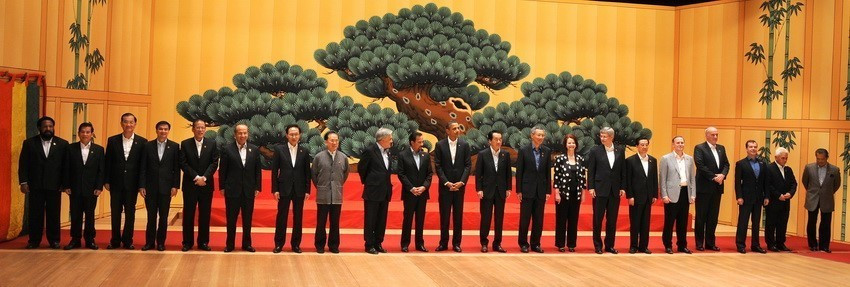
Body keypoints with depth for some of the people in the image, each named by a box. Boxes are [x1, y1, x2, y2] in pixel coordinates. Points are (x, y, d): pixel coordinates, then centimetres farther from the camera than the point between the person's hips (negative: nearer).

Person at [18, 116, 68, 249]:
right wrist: (23, 182, -5)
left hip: (54, 186, 0)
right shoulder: (29, 143, 5)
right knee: (35, 214, 4)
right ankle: (34, 240, 12)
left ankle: (54, 240, 11)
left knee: (54, 214, 3)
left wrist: (64, 183, -3)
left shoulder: (62, 144, 4)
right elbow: (23, 164, 3)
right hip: (35, 186, 0)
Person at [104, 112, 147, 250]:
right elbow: (108, 162, 4)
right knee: (115, 212, 6)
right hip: (116, 183, 1)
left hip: (132, 183, -1)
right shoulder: (112, 140, 3)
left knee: (130, 213, 6)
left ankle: (127, 241, 16)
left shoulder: (142, 142, 0)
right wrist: (106, 181, -1)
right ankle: (115, 241, 16)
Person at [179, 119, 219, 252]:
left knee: (205, 215, 4)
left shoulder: (212, 143, 4)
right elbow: (183, 164, -4)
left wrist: (204, 177, -14)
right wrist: (196, 177, -14)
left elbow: (214, 163, -2)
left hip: (206, 185, 1)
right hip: (190, 185, -1)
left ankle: (203, 242, 11)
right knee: (188, 214, 3)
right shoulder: (185, 144, 2)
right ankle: (187, 242, 10)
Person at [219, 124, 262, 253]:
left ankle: (247, 243, 17)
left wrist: (258, 187, 2)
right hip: (232, 190, -2)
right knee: (231, 218, 5)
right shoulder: (227, 150, -2)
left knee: (247, 219, 8)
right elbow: (222, 170, 0)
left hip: (249, 190, 2)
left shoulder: (254, 150, 4)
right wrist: (222, 187, -3)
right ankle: (230, 244, 14)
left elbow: (258, 170, 6)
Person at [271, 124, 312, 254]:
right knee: (281, 217, 3)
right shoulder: (279, 150, 0)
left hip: (299, 190, 1)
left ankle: (296, 244, 14)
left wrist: (307, 190, 0)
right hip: (284, 189, -1)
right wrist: (275, 189, -5)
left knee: (298, 218, 5)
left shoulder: (304, 151, 4)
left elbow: (307, 172, 5)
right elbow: (274, 171, 0)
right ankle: (279, 243, 12)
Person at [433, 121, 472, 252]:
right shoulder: (440, 145, -1)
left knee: (458, 215, 5)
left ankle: (456, 243, 11)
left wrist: (461, 182, -10)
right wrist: (446, 182, -11)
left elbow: (468, 165, 1)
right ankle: (443, 242, 9)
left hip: (459, 185, 1)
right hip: (445, 185, -1)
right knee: (444, 215, 2)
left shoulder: (464, 145, 3)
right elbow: (438, 166, -3)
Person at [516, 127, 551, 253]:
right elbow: (519, 172, -3)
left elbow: (548, 172, 6)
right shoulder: (523, 151, -3)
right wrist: (519, 190, -6)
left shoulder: (547, 151, 5)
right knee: (525, 218, 2)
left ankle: (535, 244, 15)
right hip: (527, 189, -3)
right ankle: (523, 243, 13)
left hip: (541, 190, 3)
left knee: (538, 219, 6)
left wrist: (548, 191, 3)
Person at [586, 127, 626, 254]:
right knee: (598, 219, 2)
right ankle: (597, 245, 11)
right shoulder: (595, 151, -2)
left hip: (615, 190, 3)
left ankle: (609, 245, 15)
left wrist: (623, 188, 2)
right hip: (600, 190, -2)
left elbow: (623, 171, 7)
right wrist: (591, 187, -8)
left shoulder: (620, 151, 6)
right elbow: (590, 171, -2)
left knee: (612, 220, 7)